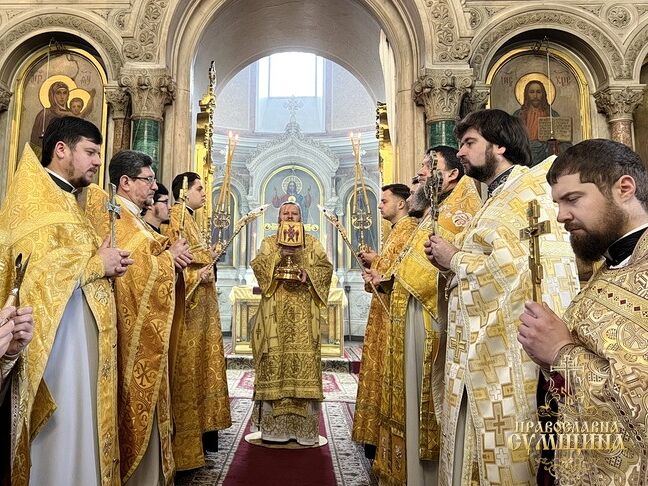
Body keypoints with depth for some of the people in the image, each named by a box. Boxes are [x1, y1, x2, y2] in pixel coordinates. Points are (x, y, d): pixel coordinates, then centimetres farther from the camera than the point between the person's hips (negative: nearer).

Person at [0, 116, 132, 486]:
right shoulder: (34, 194, -9)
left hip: (82, 333, 9)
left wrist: (106, 264, 4)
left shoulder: (68, 200, 19)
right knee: (60, 436, -1)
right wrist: (98, 263, -12)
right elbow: (40, 264, -23)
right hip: (56, 335, -9)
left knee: (80, 425, 14)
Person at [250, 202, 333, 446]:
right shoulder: (269, 242, 16)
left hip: (304, 313, 0)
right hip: (276, 312, 0)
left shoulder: (312, 243, 15)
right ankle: (274, 424, 3)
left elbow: (326, 267, 5)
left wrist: (307, 274, -12)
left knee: (305, 358, -5)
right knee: (275, 358, -4)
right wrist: (280, 253, -13)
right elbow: (257, 264, -1)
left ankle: (304, 426, 2)